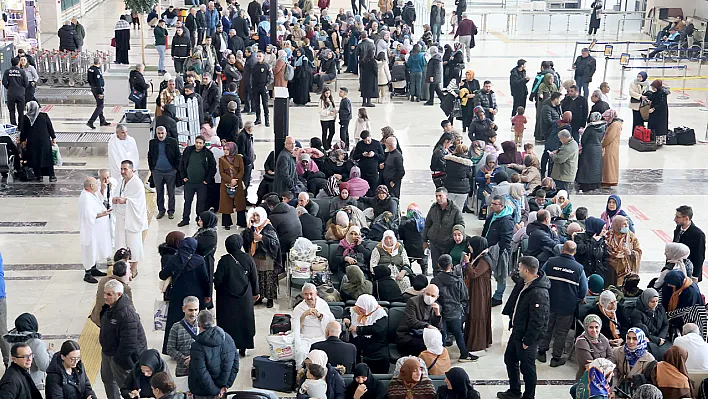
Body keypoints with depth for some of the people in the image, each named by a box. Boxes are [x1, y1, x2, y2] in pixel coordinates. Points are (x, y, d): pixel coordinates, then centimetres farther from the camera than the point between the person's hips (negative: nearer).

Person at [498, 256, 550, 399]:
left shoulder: (539, 293, -30)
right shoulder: (523, 283, -1)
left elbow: (537, 321, -27)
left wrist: (527, 341, -21)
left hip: (527, 336, -10)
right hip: (517, 331, 10)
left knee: (526, 366, 6)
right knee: (509, 359, 22)